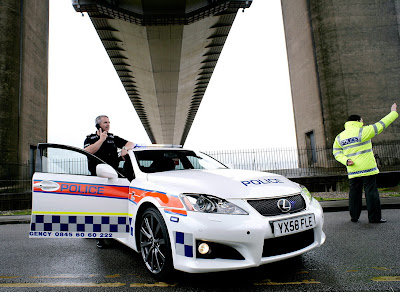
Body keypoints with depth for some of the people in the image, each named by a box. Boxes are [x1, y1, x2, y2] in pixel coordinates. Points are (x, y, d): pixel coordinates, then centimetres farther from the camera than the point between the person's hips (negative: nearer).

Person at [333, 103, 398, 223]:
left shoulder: (339, 137, 7)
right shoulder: (362, 132, -9)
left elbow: (336, 153, 6)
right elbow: (380, 125, -2)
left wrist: (346, 161, -4)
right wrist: (394, 112, 10)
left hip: (353, 171, 5)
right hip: (367, 168, -5)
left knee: (354, 192, 12)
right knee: (371, 192, 2)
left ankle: (354, 216, 17)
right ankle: (374, 217, 6)